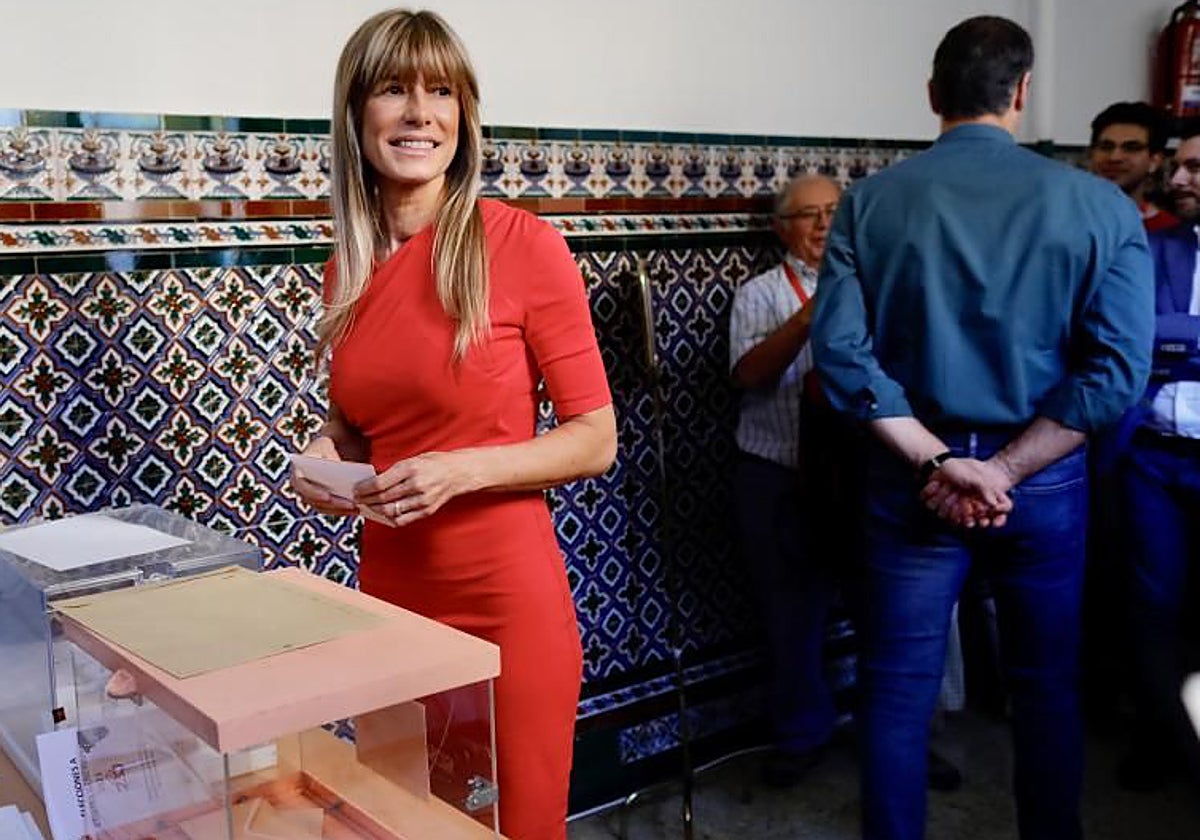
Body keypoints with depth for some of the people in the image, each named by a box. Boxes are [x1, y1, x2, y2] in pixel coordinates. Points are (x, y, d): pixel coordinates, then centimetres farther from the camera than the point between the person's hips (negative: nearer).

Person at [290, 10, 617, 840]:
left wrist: (462, 470, -21)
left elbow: (597, 440, -9)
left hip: (507, 595, -5)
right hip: (387, 588, 5)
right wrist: (326, 456, -4)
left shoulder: (524, 244, -12)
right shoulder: (347, 267, 4)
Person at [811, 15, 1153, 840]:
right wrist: (1006, 470, -12)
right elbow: (1118, 370, -12)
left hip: (911, 473, 0)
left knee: (899, 690, 11)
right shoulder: (1100, 205, -5)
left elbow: (842, 352, -13)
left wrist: (936, 461, -12)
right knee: (1047, 686, 18)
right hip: (1044, 478, 1)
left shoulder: (870, 201, -4)